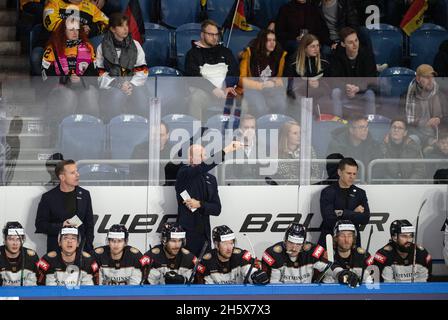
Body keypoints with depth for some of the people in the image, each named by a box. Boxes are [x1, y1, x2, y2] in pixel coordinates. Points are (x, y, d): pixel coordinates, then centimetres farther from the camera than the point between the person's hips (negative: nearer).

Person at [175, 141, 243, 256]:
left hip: (204, 234, 6)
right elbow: (204, 166, -23)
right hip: (187, 233, -6)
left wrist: (199, 204, -7)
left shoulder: (211, 179, 15)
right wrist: (226, 150, -27)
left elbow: (217, 209, 12)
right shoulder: (184, 174, -3)